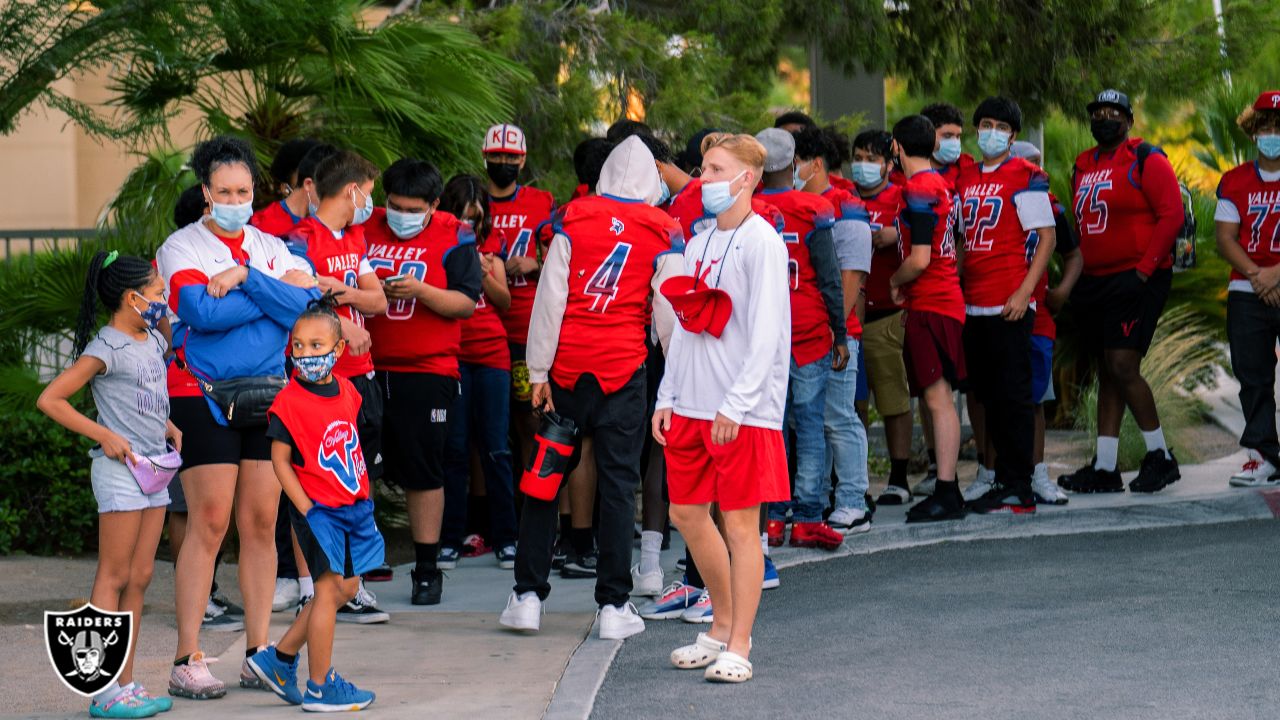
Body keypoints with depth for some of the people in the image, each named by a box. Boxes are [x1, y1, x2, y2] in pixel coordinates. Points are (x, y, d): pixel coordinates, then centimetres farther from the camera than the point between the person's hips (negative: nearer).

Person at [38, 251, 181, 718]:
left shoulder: (154, 342, 13)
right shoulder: (105, 349, -12)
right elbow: (49, 400, -16)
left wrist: (171, 429, 12)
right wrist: (104, 435, -18)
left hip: (154, 468, 8)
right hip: (121, 469, -8)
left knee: (139, 577, 9)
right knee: (114, 576, -7)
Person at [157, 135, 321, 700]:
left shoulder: (272, 249, 13)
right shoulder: (181, 248, 0)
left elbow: (306, 304, -5)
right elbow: (200, 311, -18)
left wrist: (244, 277, -13)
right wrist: (276, 295, -9)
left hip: (269, 397, 5)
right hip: (203, 397, -4)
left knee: (261, 525, 5)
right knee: (209, 525, -8)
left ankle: (258, 654, 12)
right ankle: (187, 662, -5)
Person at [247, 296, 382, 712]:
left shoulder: (347, 391, 6)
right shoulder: (288, 402, -14)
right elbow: (280, 460, -12)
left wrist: (362, 494, 13)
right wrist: (307, 509, -16)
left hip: (352, 505, 7)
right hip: (317, 509, -7)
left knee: (346, 588, 13)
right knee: (329, 588, -6)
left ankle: (280, 658, 23)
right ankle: (320, 688, 3)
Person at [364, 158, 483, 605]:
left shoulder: (453, 238, 0)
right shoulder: (364, 229, 8)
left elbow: (467, 303, -7)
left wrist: (420, 291, -20)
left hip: (426, 371, -3)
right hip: (365, 367, 3)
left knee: (422, 470, 1)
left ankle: (427, 568, 9)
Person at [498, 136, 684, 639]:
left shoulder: (572, 220, 1)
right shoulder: (663, 234, 0)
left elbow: (550, 298, -2)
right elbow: (669, 317, 3)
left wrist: (538, 372, 1)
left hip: (566, 365, 1)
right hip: (623, 370, -1)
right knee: (618, 484, 3)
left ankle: (528, 595, 10)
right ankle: (613, 605, 4)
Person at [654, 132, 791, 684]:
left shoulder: (761, 242, -9)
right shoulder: (698, 243, 14)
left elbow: (766, 333, -15)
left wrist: (736, 405, -19)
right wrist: (667, 398, 11)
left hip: (743, 410, -8)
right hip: (693, 404, 8)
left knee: (740, 524, -3)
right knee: (687, 513, 11)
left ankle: (738, 648, 2)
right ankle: (723, 625, 27)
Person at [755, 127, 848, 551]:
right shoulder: (812, 211, -8)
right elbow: (828, 279, -5)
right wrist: (840, 335, 3)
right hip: (808, 334, -2)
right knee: (810, 425, 1)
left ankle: (772, 517, 7)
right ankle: (808, 519, -1)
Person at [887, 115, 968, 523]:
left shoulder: (918, 190, -14)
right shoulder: (941, 185, 14)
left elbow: (919, 260, -18)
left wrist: (895, 282, -2)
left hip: (929, 305, -9)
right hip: (946, 301, 9)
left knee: (938, 399, -9)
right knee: (939, 398, 11)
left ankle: (946, 494, -10)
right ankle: (946, 492, 13)